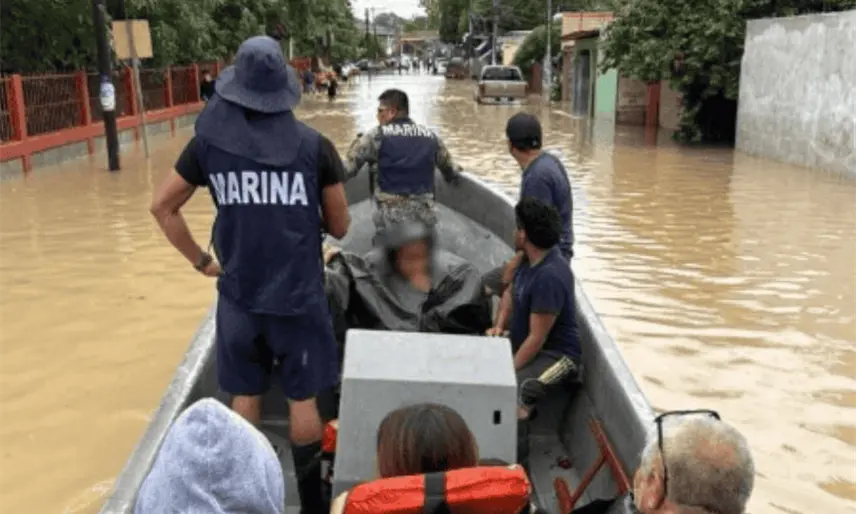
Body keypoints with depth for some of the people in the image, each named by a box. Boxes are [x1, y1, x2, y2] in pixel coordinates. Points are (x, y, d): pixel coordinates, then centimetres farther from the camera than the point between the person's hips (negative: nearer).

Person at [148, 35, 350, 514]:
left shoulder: (209, 142, -3)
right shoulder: (315, 146, -8)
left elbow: (163, 206, 3)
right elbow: (340, 227, 0)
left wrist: (200, 260, 10)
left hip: (239, 292, 2)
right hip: (299, 293, -2)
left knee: (245, 397, 16)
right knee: (303, 399, 10)